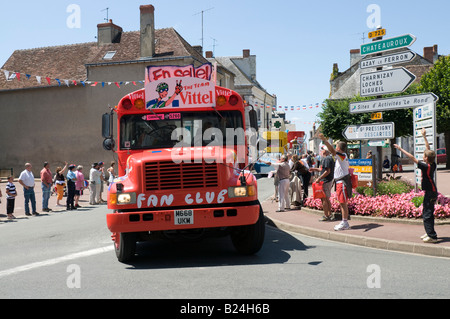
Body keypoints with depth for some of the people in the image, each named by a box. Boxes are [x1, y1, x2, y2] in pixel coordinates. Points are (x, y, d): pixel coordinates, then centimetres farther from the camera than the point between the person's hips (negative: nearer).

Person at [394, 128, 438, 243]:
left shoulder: (426, 166, -19)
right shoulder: (433, 165, 3)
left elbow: (412, 158, -20)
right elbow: (428, 149, 13)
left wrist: (401, 149, -17)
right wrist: (424, 136, 20)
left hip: (430, 193, -9)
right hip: (433, 192, 9)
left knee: (427, 214, -5)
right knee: (428, 213, 17)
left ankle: (432, 236, -5)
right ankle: (430, 233, 26)